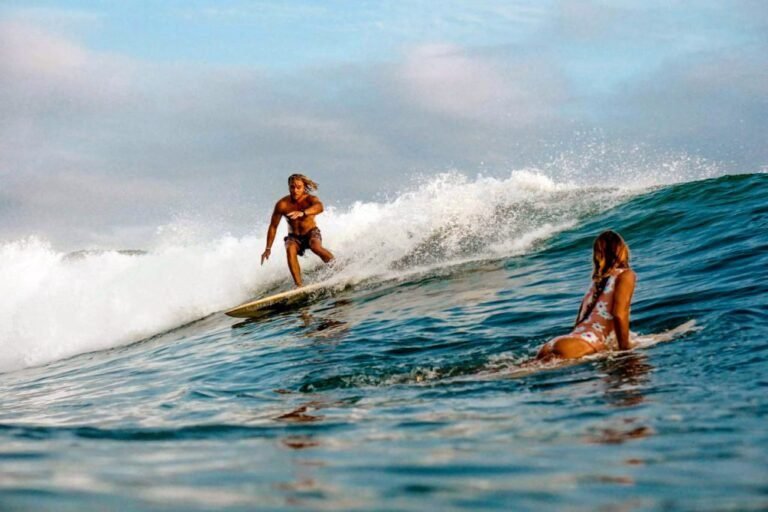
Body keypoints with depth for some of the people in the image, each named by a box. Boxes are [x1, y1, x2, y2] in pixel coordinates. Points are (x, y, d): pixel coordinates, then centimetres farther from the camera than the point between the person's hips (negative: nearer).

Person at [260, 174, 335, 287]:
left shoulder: (310, 199, -20)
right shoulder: (282, 204, -16)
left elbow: (319, 207, -46)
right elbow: (273, 227, -6)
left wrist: (303, 213, -64)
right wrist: (268, 249, -7)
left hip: (311, 233, -2)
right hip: (294, 237, 2)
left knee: (316, 247, -35)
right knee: (290, 249, -32)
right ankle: (299, 285, -35)